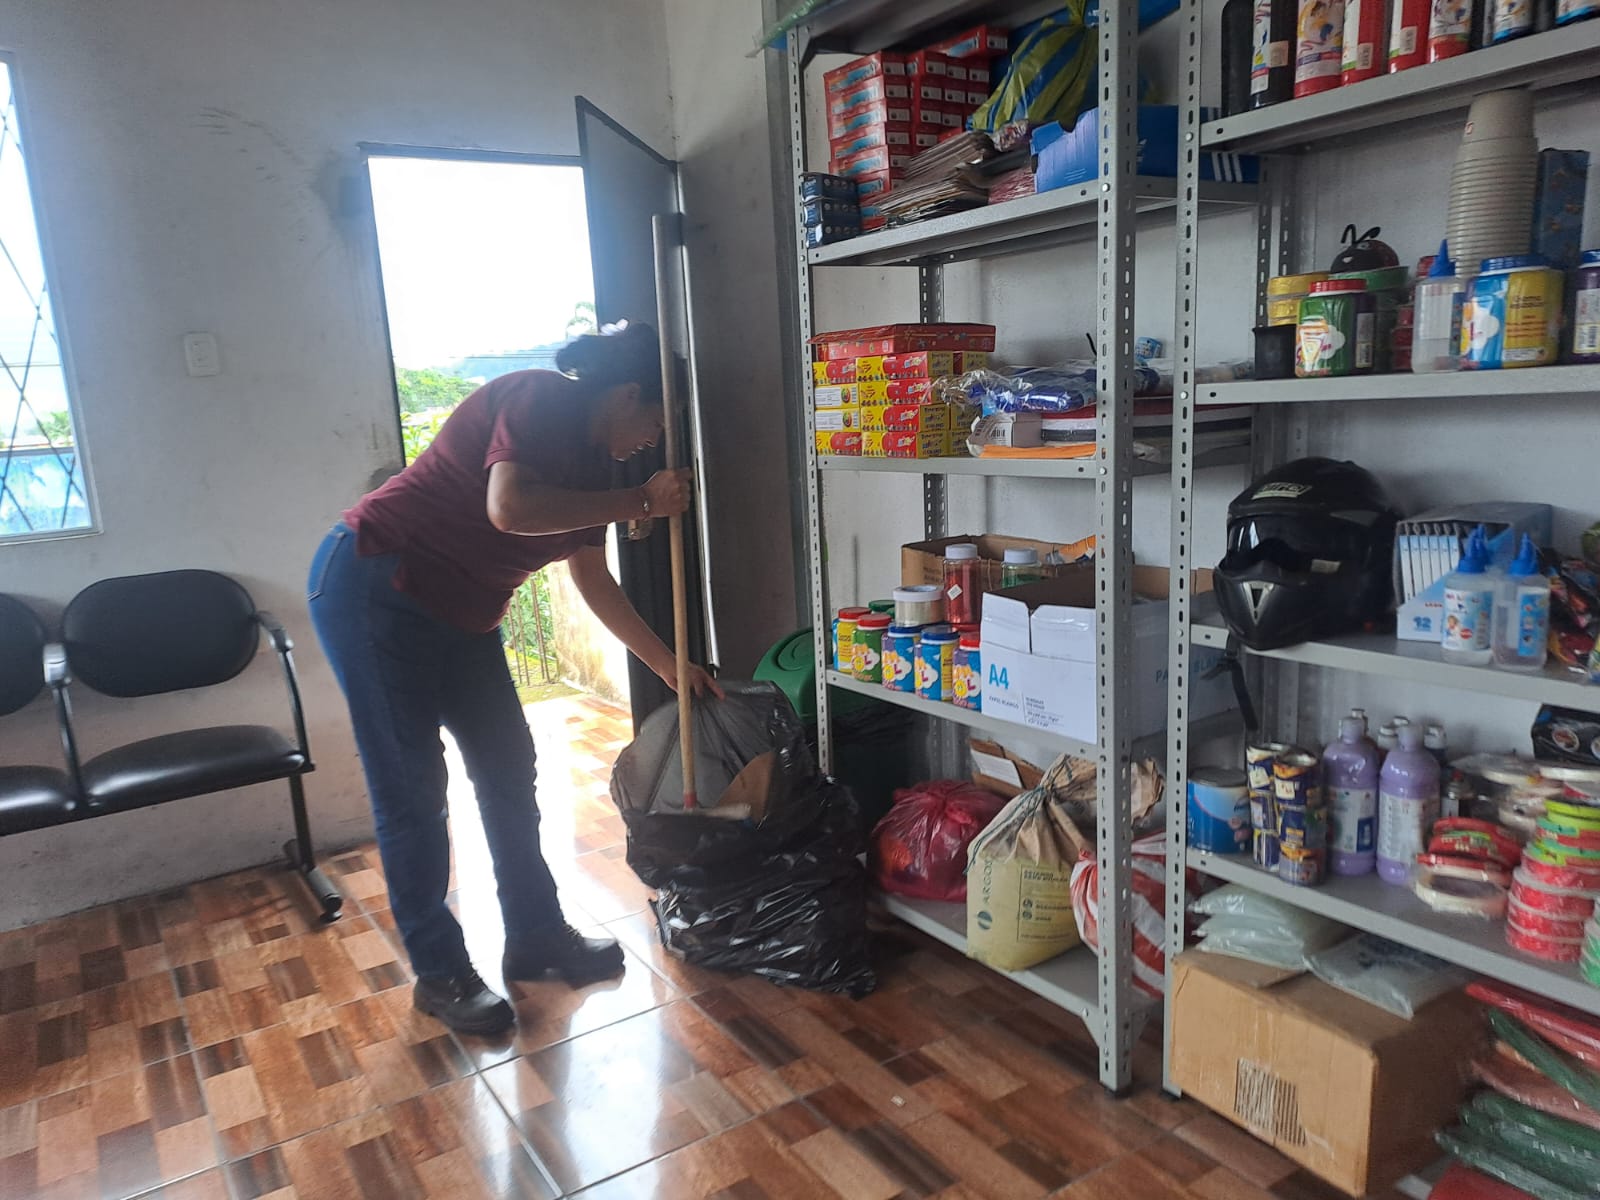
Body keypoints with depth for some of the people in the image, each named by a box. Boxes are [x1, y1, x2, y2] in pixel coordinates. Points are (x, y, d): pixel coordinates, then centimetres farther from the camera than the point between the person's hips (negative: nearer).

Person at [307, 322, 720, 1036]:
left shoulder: (589, 460, 9)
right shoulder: (539, 400, -17)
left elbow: (594, 582, 15)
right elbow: (509, 509, -33)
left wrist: (669, 666, 15)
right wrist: (640, 502, -25)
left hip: (458, 616, 9)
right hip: (373, 589, -9)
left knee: (509, 772, 11)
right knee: (411, 790, -2)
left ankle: (537, 938, 26)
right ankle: (438, 974, 14)